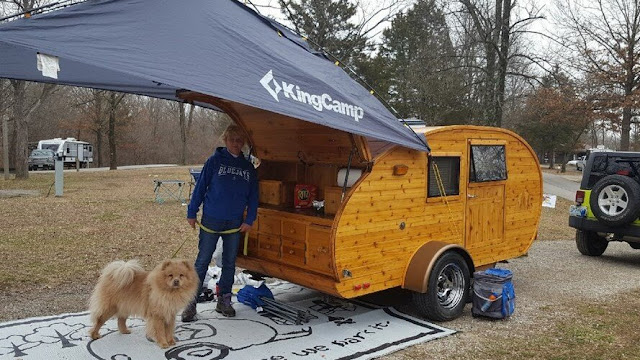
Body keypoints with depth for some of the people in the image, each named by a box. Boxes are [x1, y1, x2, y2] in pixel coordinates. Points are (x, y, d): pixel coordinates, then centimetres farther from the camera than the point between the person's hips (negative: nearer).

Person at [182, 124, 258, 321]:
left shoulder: (248, 168, 7)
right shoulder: (215, 161, -3)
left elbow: (253, 196, 9)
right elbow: (200, 187, -2)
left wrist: (249, 220, 1)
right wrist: (191, 213, -3)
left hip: (235, 223, 4)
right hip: (211, 219, -3)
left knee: (229, 262, 11)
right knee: (202, 261, -1)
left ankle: (224, 301, 24)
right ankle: (191, 303, 6)